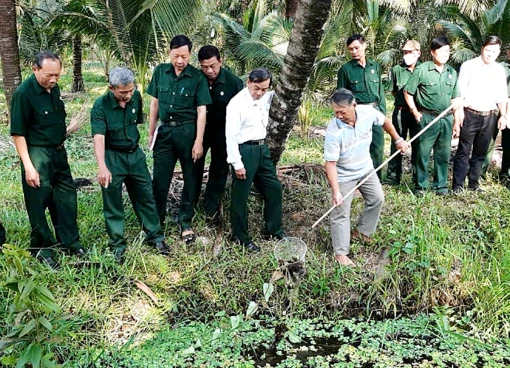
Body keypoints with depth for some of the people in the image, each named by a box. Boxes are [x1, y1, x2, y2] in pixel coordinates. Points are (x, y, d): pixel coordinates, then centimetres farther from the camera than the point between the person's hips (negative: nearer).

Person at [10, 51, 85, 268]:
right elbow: (18, 133, -17)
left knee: (67, 196, 13)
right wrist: (28, 166, -20)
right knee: (39, 201, 3)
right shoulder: (23, 93, -18)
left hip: (58, 152, 7)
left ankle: (70, 241, 27)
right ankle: (41, 247, 19)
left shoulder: (54, 88, 3)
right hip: (38, 154, -7)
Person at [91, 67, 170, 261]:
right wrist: (102, 167, -42)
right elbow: (99, 138, -30)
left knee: (146, 196, 10)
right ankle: (117, 244, 20)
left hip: (135, 154, 4)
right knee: (113, 203, 6)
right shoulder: (101, 106, -20)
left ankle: (155, 236, 24)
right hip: (112, 157, -4)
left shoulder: (136, 97, -7)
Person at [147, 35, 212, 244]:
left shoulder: (197, 77, -6)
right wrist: (151, 133, 8)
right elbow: (154, 103, 9)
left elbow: (201, 111, -7)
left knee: (190, 178, 7)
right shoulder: (161, 72, 2)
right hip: (165, 130, 2)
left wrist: (198, 141, -12)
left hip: (188, 132, -2)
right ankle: (156, 221, 20)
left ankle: (185, 222, 20)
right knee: (160, 178, 5)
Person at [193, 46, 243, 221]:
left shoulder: (233, 81, -18)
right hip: (199, 129, 1)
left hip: (222, 132, -1)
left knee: (219, 170, 11)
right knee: (194, 167, 10)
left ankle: (211, 208, 28)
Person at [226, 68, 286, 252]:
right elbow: (231, 135, -17)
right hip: (244, 150, -8)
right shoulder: (237, 103, -15)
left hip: (262, 148, 8)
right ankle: (240, 237, 18)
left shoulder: (266, 98, 7)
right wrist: (237, 163, -18)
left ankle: (274, 230, 29)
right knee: (241, 196, 3)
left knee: (274, 188, 13)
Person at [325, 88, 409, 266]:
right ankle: (340, 253, 9)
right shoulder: (334, 131, -33)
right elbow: (331, 163, -29)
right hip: (344, 175, -5)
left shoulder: (368, 112, -21)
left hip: (366, 169, 5)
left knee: (377, 198, 16)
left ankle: (361, 231, 35)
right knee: (341, 213, -2)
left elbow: (384, 121, 3)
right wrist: (335, 191, -32)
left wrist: (398, 140, 8)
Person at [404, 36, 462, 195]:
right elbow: (407, 92, -3)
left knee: (443, 154, 11)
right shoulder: (422, 70, -8)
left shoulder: (452, 72, 8)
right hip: (427, 118, -4)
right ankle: (421, 185, 15)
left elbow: (455, 98, 14)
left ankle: (441, 185, 23)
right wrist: (415, 112, -5)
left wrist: (456, 120, 9)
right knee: (423, 153, 1)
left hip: (447, 119, 4)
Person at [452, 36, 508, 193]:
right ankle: (457, 184, 5)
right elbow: (459, 93, -6)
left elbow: (502, 96, 15)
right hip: (470, 115, -4)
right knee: (463, 151, -1)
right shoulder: (469, 66, -4)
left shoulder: (500, 70, 10)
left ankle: (474, 183, 22)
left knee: (481, 152, 11)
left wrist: (503, 115, 9)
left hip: (489, 116, 5)